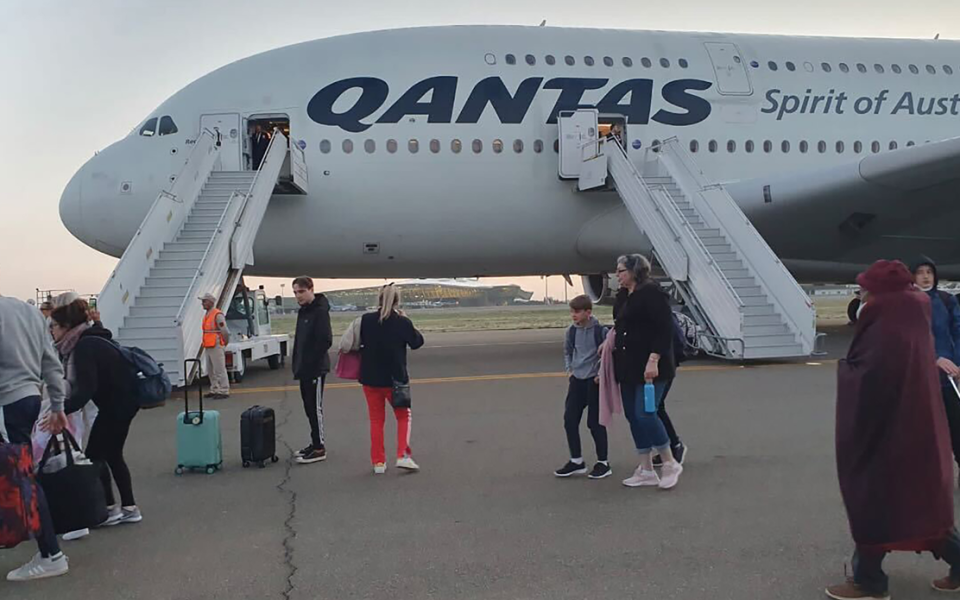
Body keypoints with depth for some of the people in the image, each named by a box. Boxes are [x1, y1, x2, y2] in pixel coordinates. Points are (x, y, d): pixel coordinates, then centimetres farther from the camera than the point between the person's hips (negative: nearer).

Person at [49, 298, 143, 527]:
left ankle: (110, 508, 8)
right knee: (112, 454, 15)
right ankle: (129, 508, 20)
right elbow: (83, 384, 16)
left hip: (117, 402, -10)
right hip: (122, 400, 10)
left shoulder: (84, 346, -20)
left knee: (94, 454, 0)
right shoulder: (88, 340, 9)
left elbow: (86, 388, -28)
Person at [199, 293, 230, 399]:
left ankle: (224, 392, -3)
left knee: (220, 370, -7)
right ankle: (215, 390, 22)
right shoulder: (207, 315, 16)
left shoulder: (218, 315, -13)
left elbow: (225, 332, -16)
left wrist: (224, 343, -4)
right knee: (210, 371, 13)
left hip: (216, 347, -9)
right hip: (208, 347, 9)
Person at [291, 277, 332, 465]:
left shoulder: (320, 311, -14)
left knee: (315, 407, -5)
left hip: (316, 369, -9)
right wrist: (298, 363, 14)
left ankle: (319, 448, 2)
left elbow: (325, 340, -21)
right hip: (304, 369, 9)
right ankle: (315, 444, 23)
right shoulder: (303, 311, 14)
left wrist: (311, 362, -20)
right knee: (309, 407, 14)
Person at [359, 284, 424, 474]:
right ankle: (403, 455, 1)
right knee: (403, 416, 15)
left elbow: (360, 342, 6)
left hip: (370, 378, 2)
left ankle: (378, 462, 13)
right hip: (395, 379, -2)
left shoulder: (366, 320, -7)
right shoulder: (403, 322, -12)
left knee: (376, 420, 13)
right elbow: (417, 342, 2)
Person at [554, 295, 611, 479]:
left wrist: (602, 374, -10)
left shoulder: (600, 331, -11)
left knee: (595, 422, 0)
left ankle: (603, 463, 14)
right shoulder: (571, 332, 4)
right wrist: (569, 369, 8)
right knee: (569, 420, 2)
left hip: (595, 381, -5)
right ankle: (576, 461, 15)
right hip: (577, 380, 5)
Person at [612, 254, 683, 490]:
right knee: (633, 416, 9)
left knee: (645, 415, -13)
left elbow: (665, 330, -18)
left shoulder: (652, 293, -12)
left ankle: (670, 464, 6)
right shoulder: (622, 297, 13)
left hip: (650, 367, -9)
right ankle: (646, 470, 18)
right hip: (628, 366, 9)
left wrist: (653, 360, -24)